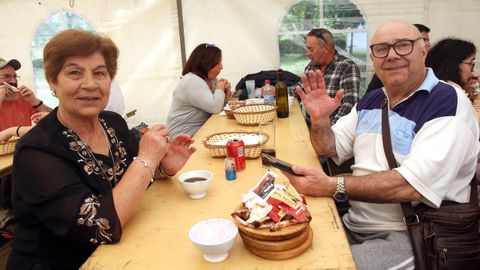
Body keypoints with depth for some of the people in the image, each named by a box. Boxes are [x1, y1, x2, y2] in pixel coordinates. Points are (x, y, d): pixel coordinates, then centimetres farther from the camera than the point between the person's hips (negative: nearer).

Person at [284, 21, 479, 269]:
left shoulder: (448, 104, -14)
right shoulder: (370, 101, 9)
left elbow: (414, 184, -26)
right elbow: (330, 149, 13)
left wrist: (333, 187, -28)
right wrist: (319, 119, -8)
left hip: (410, 235, -6)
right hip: (353, 224, 7)